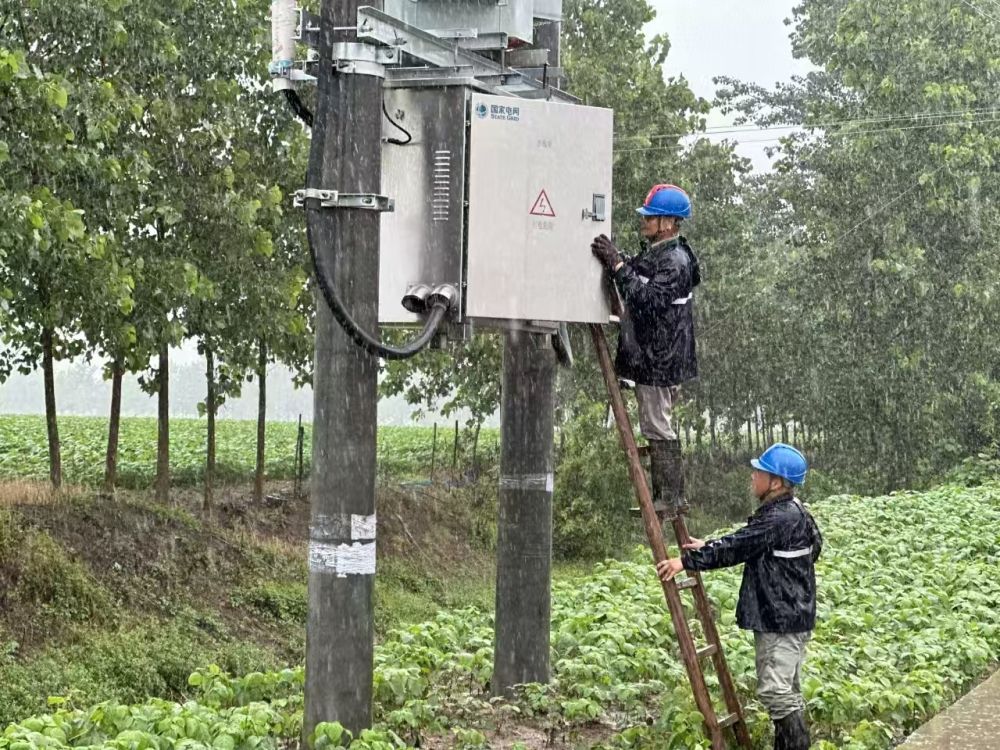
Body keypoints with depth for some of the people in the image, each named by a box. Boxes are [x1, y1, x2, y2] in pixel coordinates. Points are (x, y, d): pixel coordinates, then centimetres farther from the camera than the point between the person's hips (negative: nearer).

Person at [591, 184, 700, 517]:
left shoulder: (675, 262, -19)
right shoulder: (655, 254, 13)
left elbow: (647, 300, -29)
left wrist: (618, 265, -27)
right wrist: (613, 260, 6)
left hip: (660, 360, -11)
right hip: (651, 356, 11)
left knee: (657, 426, -5)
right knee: (657, 426, 15)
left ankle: (669, 497, 0)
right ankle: (671, 496, 22)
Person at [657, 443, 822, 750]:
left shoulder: (781, 519, -20)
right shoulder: (786, 512, 13)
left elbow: (736, 548, -20)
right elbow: (743, 541, 23)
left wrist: (686, 561, -15)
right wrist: (706, 547, 20)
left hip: (783, 619, -11)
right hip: (780, 616, 11)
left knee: (775, 690, -12)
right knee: (785, 691, 14)